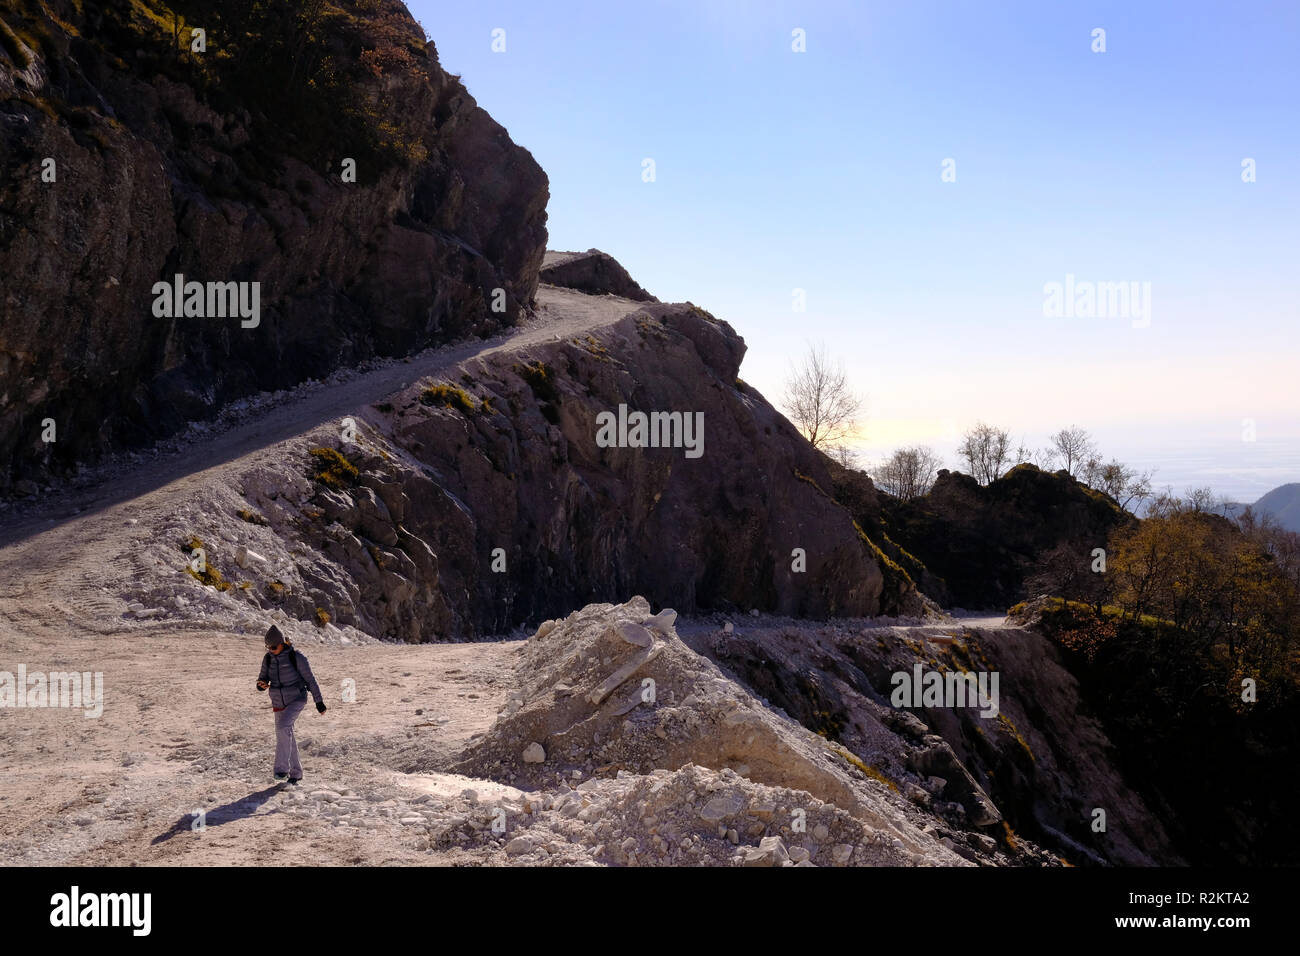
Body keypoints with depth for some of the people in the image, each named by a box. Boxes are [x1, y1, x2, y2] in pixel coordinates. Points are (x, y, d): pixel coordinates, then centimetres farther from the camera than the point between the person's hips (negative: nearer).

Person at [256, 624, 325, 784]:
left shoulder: (296, 656, -15)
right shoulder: (268, 658, 0)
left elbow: (310, 679, -10)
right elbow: (263, 680, 7)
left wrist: (319, 702, -7)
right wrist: (262, 684, -20)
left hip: (297, 699, -6)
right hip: (279, 703, 6)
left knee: (282, 727, -28)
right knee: (287, 737, 9)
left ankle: (282, 768, -20)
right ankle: (296, 772, 24)